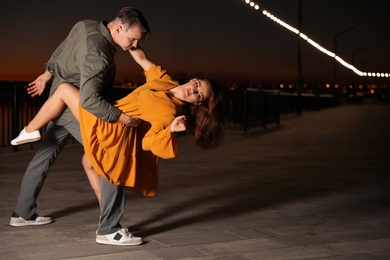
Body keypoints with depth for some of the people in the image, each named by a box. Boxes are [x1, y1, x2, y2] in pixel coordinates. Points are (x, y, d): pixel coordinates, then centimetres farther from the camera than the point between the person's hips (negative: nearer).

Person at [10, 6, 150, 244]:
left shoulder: (86, 26, -4)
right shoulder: (97, 53, -32)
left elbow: (61, 50, 13)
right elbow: (89, 100, -39)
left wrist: (48, 74, 27)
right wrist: (120, 116, -33)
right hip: (77, 111, -10)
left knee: (44, 157, 17)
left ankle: (23, 214, 29)